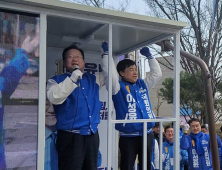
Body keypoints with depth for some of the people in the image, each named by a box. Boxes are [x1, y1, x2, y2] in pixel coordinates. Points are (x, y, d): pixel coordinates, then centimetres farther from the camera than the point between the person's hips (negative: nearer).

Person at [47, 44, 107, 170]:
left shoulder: (93, 79, 15)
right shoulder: (56, 80, 1)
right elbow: (54, 98, -17)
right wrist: (73, 78, -20)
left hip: (92, 135, 5)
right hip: (70, 136, -5)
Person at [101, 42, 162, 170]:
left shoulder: (143, 84, 11)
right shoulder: (119, 87, -5)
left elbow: (157, 73, 14)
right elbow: (111, 74, -21)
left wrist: (149, 56, 13)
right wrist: (107, 53, -19)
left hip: (147, 134, 5)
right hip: (128, 136, -5)